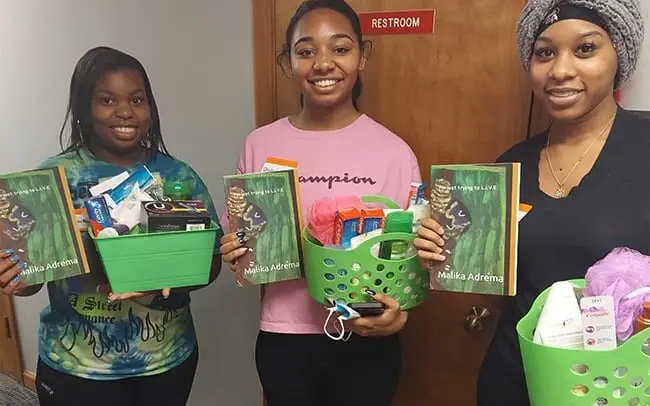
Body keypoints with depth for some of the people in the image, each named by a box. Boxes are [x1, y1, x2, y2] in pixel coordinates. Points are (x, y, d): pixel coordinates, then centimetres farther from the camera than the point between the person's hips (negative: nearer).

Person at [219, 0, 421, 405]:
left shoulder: (394, 151, -8)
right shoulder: (260, 145, -3)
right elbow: (239, 241, 8)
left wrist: (399, 312, -19)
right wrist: (236, 256, -13)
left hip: (366, 340, -1)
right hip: (284, 339, 2)